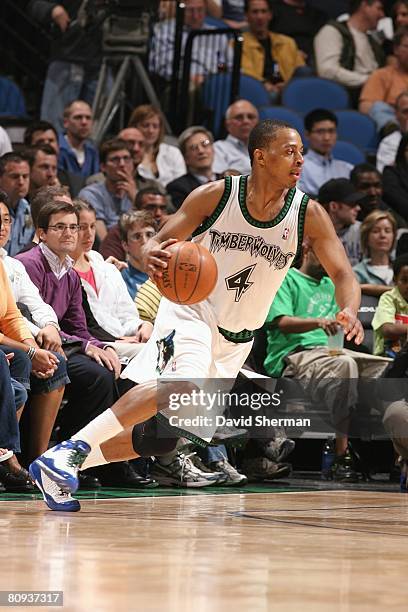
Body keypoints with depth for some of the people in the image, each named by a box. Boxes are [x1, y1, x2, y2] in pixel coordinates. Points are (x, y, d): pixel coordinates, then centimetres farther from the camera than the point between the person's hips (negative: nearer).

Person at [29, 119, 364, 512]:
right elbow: (160, 242, -6)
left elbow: (343, 275, -7)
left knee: (161, 439, 3)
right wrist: (153, 255, -32)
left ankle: (57, 468, 17)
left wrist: (349, 312, -30)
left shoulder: (308, 214, -8)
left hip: (235, 341, 4)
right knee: (181, 383, -36)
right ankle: (72, 449, -31)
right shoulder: (216, 196, -12)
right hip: (190, 313, -4)